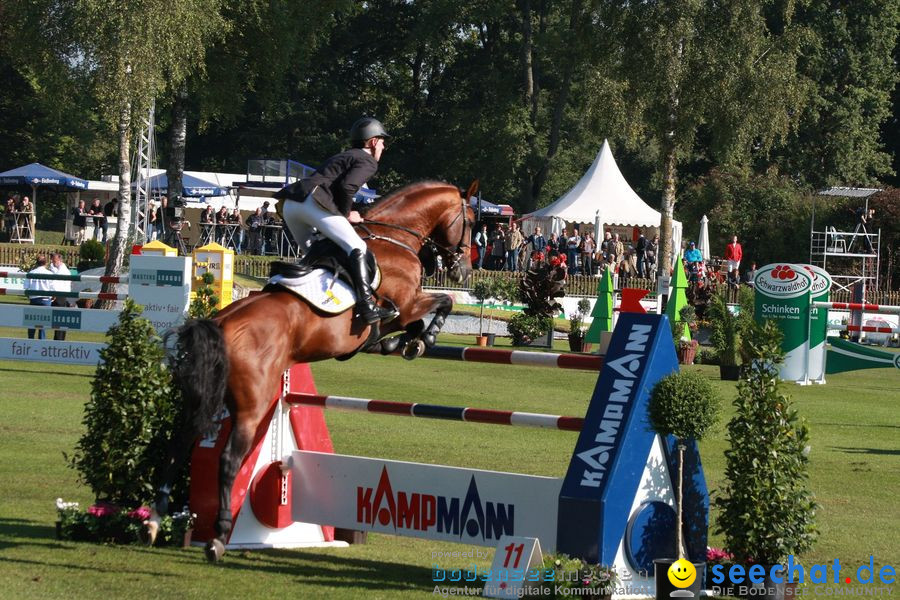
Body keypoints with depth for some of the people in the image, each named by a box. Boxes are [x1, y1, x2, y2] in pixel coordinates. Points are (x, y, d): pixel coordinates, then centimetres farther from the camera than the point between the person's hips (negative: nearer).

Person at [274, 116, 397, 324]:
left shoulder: (342, 157, 34)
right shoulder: (368, 162, 7)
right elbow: (346, 186, -11)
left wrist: (344, 213, 23)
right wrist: (347, 214, 3)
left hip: (290, 205, 9)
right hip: (313, 202, -9)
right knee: (357, 248, -12)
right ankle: (367, 305, -26)